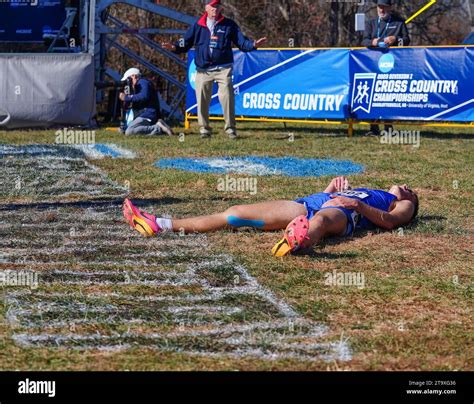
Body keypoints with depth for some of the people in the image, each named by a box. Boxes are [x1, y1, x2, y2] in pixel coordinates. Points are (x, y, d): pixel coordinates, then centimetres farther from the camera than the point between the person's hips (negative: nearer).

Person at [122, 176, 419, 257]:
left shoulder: (403, 206, 25)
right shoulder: (365, 192, 44)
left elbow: (389, 221, 0)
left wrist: (358, 205, -13)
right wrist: (332, 190, 16)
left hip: (341, 213, -7)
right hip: (309, 203, 7)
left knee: (317, 221, -46)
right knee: (235, 213, -5)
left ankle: (297, 241, -82)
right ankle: (159, 226, -12)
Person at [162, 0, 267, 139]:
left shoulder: (229, 25, 7)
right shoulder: (198, 26, 10)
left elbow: (242, 42, 4)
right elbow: (186, 43, 8)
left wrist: (253, 45, -15)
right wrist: (175, 47, -11)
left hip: (223, 69, -2)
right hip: (203, 70, 2)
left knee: (227, 97, -11)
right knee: (202, 100, 1)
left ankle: (230, 128, -2)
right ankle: (204, 128, 13)